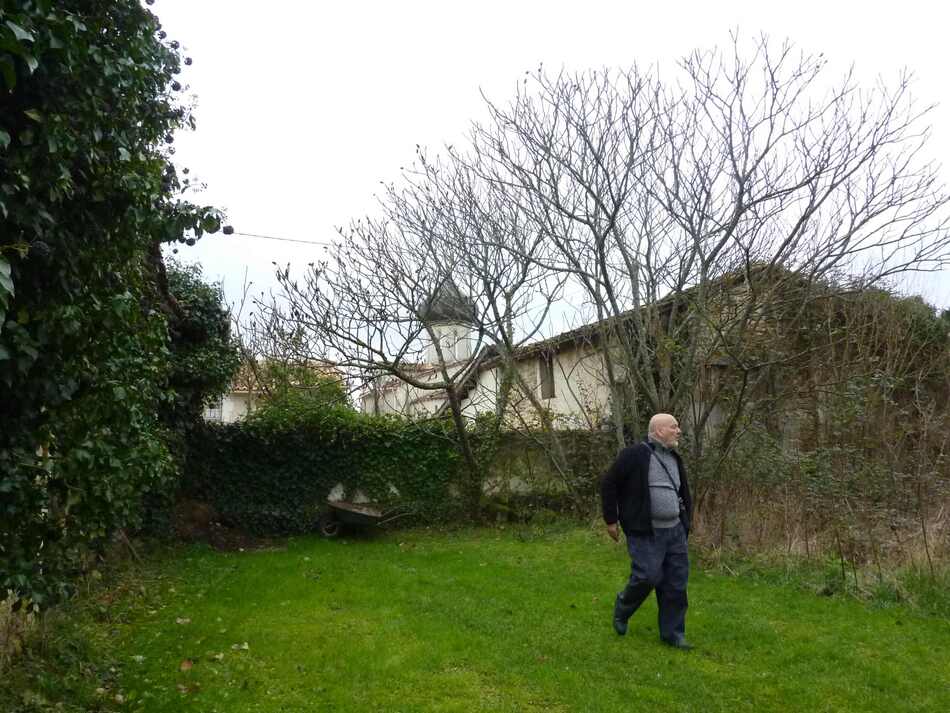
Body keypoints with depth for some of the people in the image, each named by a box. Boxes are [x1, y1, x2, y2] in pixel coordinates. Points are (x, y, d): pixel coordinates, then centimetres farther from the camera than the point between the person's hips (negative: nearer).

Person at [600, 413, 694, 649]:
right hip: (646, 533, -7)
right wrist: (611, 520, -5)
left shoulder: (674, 458, 12)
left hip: (675, 531, 7)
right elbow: (608, 484, -8)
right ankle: (622, 608, 21)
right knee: (647, 577, -10)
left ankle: (672, 633, 21)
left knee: (676, 583, 7)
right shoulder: (634, 455, -12)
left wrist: (686, 521, 19)